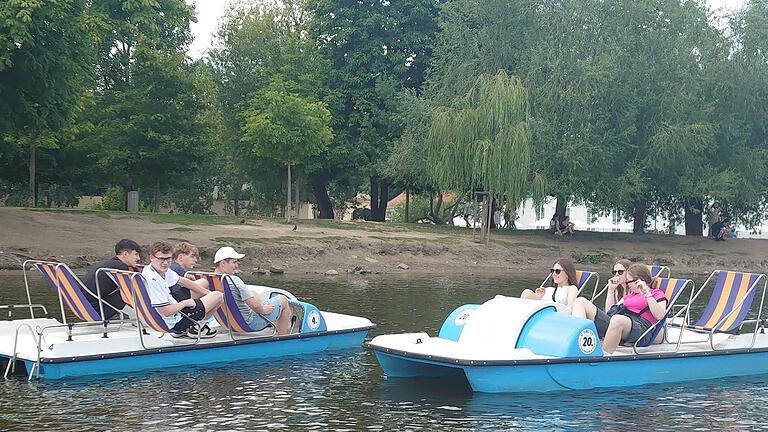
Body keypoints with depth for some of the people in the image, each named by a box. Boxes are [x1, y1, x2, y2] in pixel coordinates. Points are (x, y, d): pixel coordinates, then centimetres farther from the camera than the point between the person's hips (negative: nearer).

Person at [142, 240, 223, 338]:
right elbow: (166, 311, -30)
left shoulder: (163, 270, -3)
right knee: (218, 296, -5)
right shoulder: (153, 279, -31)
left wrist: (208, 293, 16)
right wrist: (186, 303, -13)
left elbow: (181, 281, 14)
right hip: (174, 324, -9)